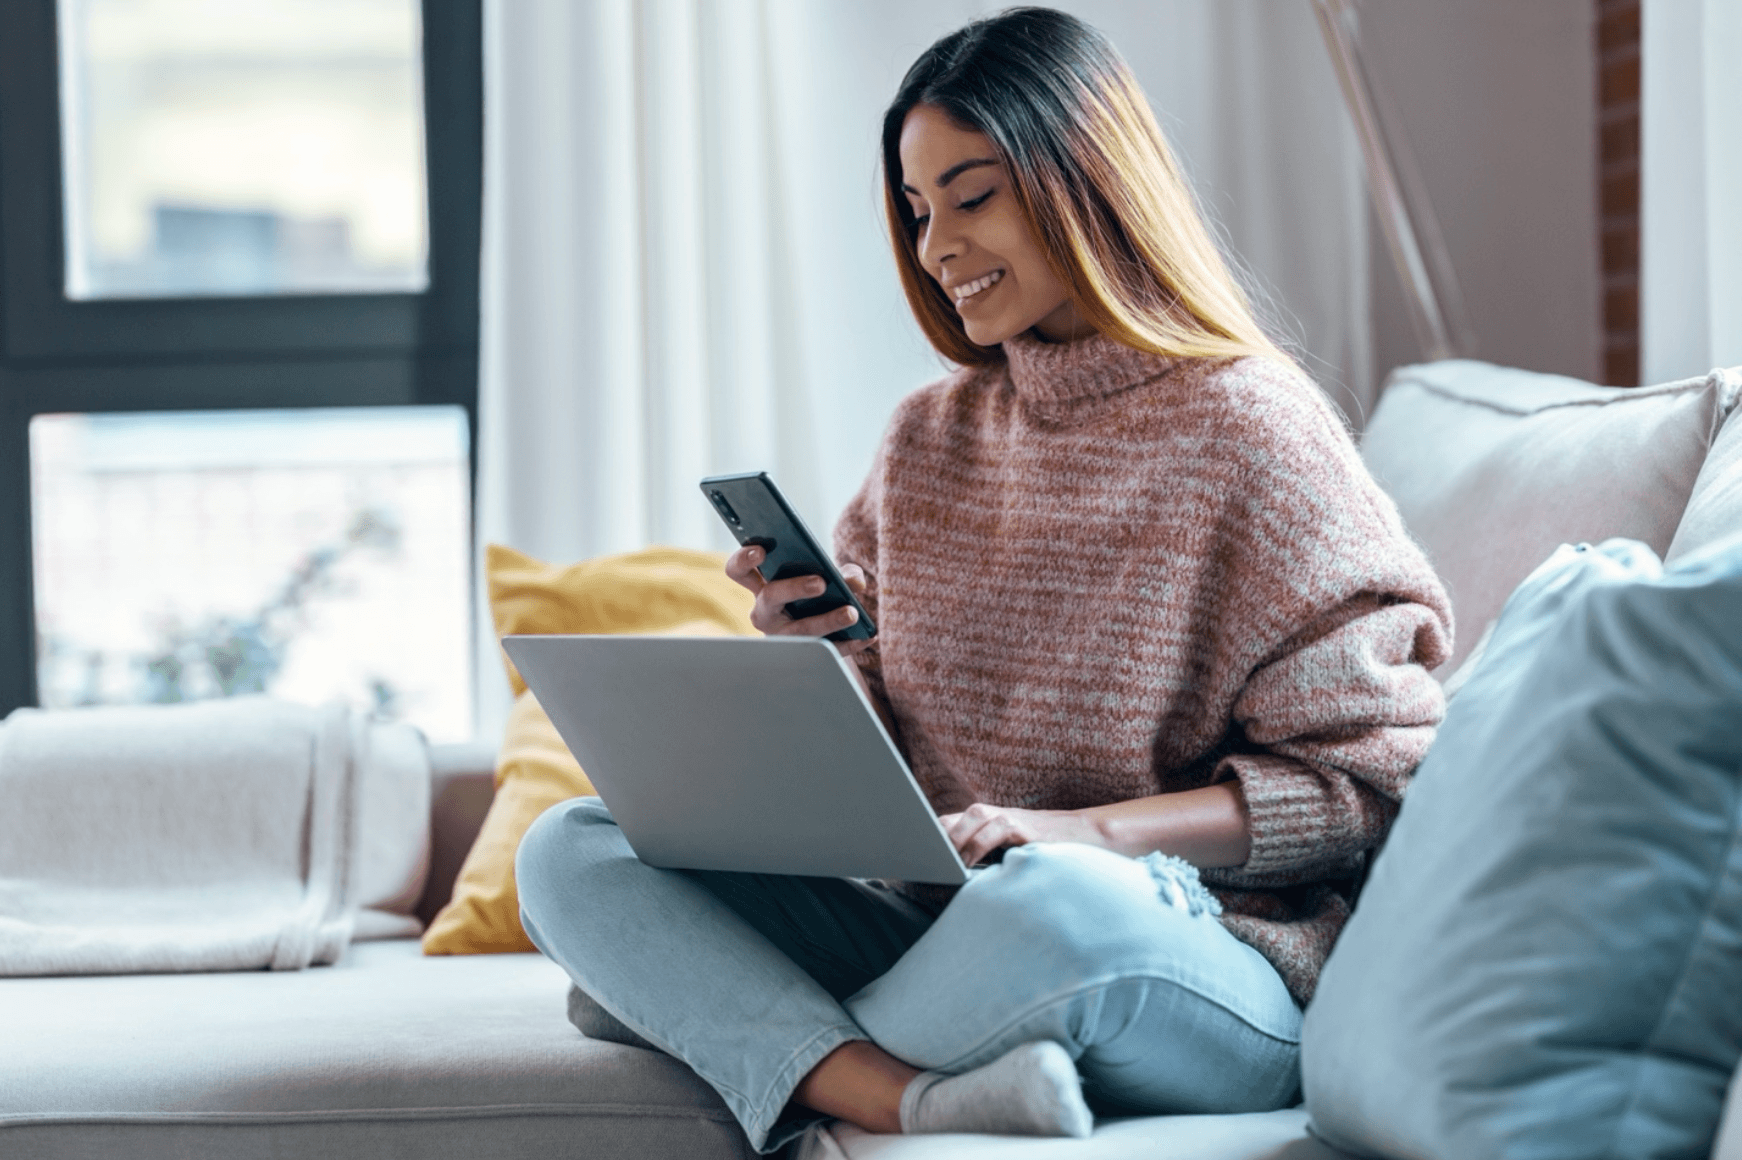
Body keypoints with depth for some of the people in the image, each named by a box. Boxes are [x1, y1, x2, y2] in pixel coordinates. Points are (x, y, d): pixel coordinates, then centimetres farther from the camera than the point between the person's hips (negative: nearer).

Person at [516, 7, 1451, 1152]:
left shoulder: (1248, 429, -4)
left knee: (1055, 901, -41)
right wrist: (819, 660, -7)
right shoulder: (927, 443, 14)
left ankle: (735, 1019, -11)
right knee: (571, 850, -9)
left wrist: (1085, 830, -20)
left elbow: (1366, 783, -8)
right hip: (937, 927, 6)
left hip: (1205, 979, -6)